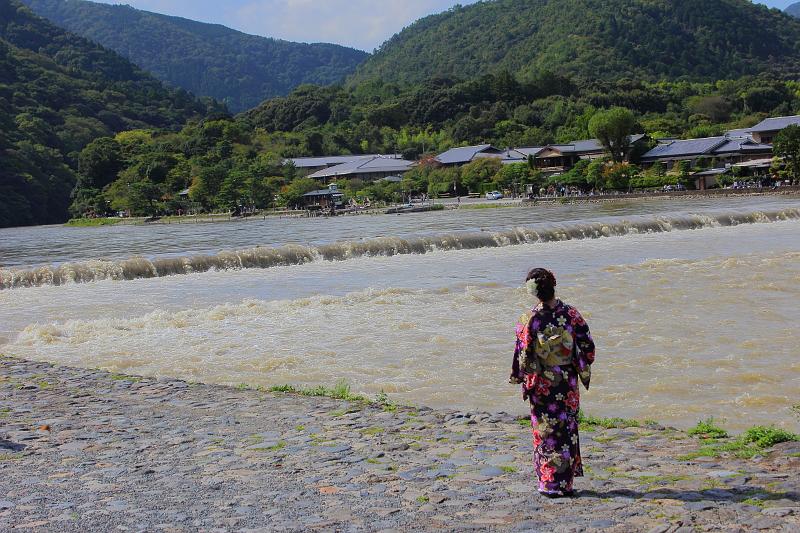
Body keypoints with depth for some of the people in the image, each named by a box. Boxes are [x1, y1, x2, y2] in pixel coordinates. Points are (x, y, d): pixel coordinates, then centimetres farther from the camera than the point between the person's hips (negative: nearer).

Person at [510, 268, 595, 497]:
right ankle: (566, 483, 16)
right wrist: (583, 369, 13)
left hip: (541, 384, -2)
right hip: (567, 382, 2)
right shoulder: (571, 314, -8)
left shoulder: (528, 320, -13)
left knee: (545, 430, 9)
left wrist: (520, 379, 5)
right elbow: (588, 346, -3)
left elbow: (522, 354, -9)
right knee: (567, 429, 11)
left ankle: (549, 483, 11)